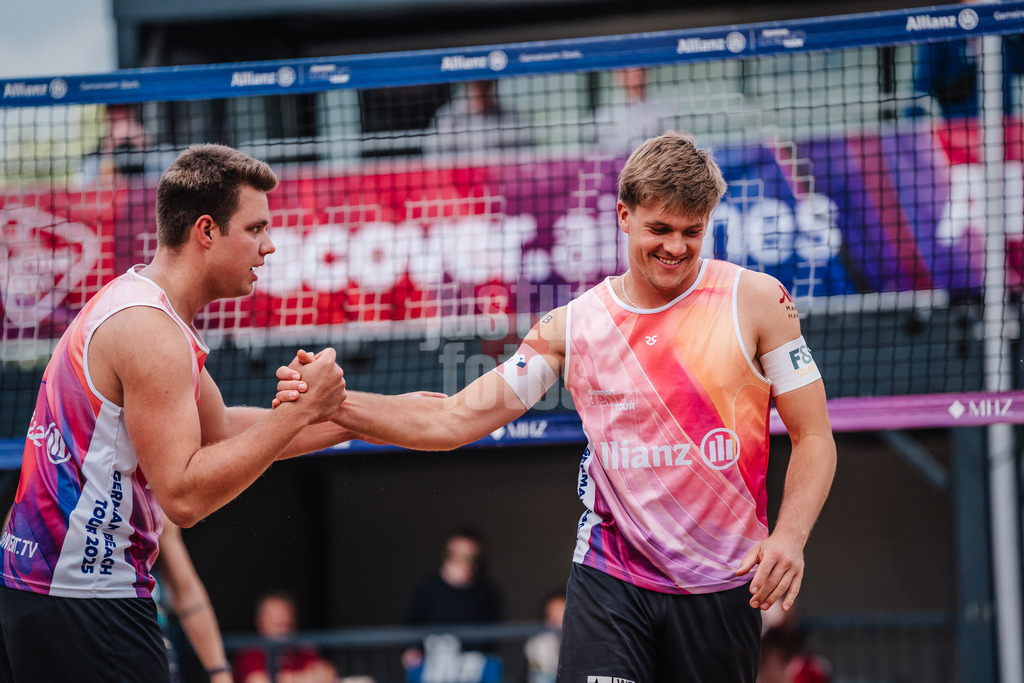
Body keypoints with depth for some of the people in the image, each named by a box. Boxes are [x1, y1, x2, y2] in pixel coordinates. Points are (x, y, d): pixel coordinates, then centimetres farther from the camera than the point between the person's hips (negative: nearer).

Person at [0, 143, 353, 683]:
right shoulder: (149, 330, -18)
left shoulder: (133, 304, 15)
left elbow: (223, 431, 23)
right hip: (84, 602, -10)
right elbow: (184, 495, -23)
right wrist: (300, 411, -18)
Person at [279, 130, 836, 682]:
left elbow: (813, 438, 0)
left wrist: (789, 537, -17)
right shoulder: (573, 325, 4)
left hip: (722, 586, 0)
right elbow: (455, 419, 5)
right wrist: (332, 403, -8)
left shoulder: (754, 301, -2)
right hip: (609, 577, 1)